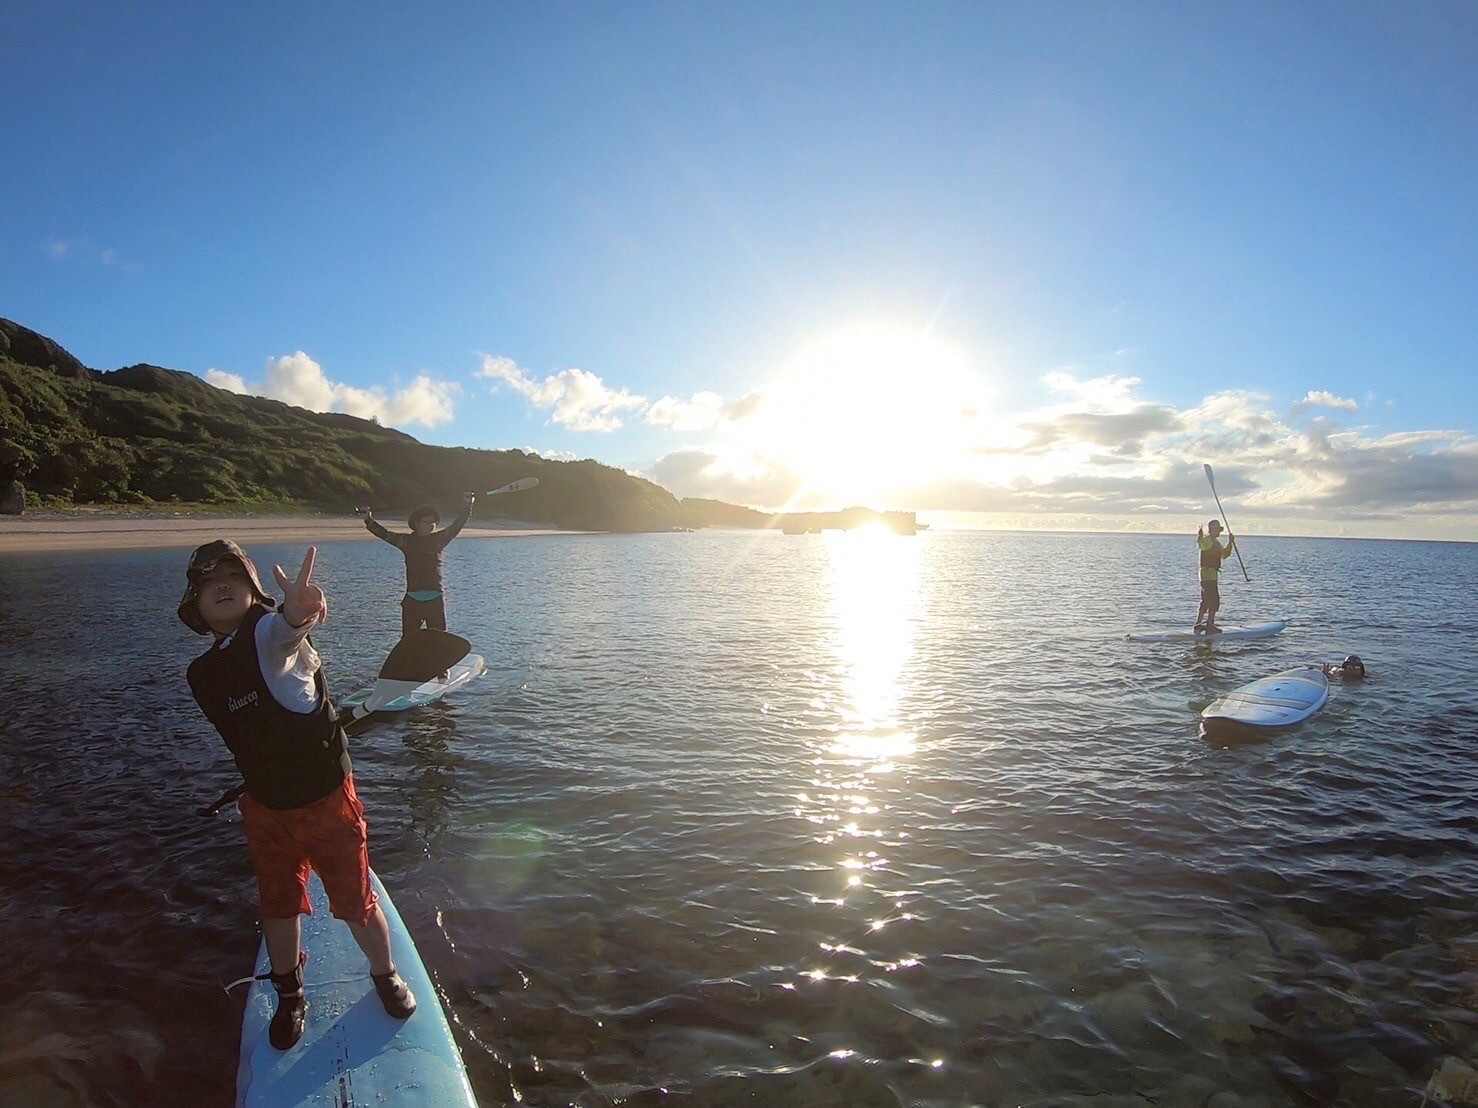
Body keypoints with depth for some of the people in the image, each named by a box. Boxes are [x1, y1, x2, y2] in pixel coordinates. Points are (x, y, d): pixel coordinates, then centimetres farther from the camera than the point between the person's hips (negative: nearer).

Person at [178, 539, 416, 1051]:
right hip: (265, 807, 5)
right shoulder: (201, 675, 2)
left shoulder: (270, 630, -19)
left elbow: (284, 633, -47)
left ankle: (386, 975, 35)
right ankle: (290, 998, 41)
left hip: (327, 796, -5)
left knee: (356, 903, 8)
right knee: (278, 908, 16)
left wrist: (297, 611, -70)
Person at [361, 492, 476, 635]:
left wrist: (467, 506, -22)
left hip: (435, 601, -1)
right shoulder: (406, 541, 5)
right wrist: (368, 520, -20)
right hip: (412, 601, 1)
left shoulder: (438, 539, 3)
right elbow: (384, 534, -3)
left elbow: (456, 526, -8)